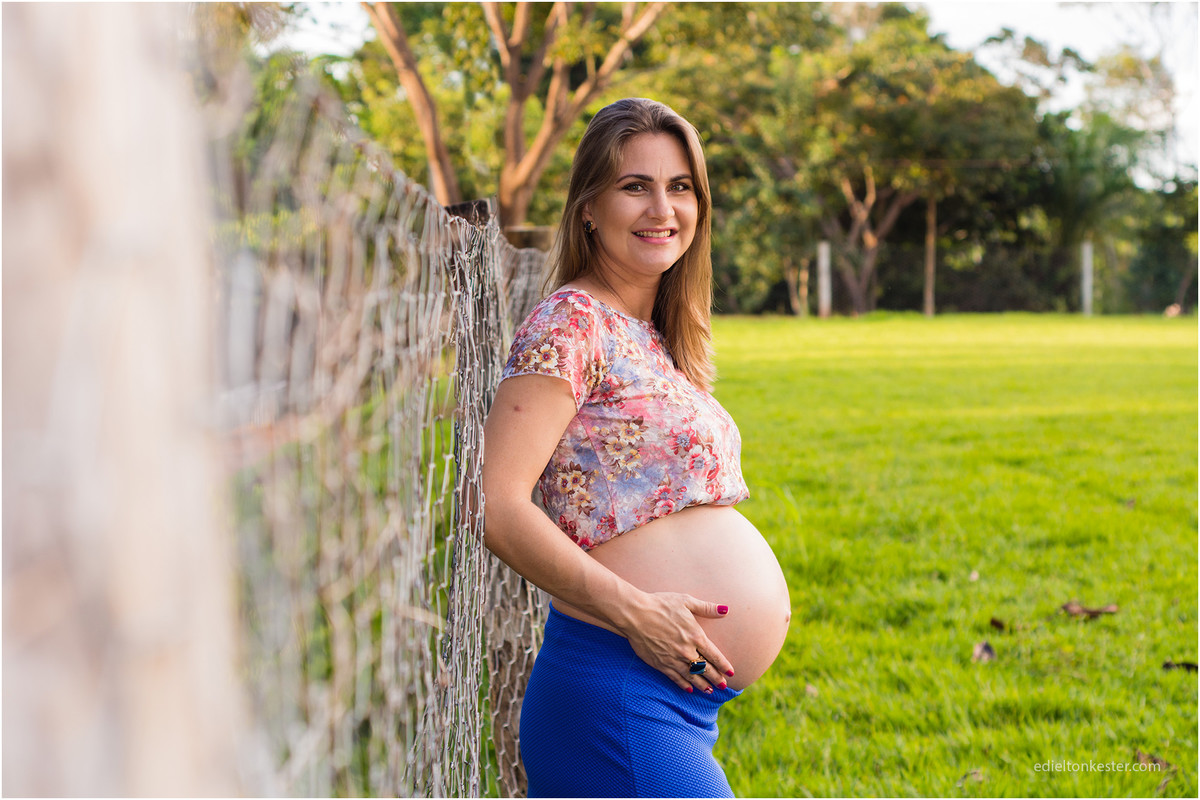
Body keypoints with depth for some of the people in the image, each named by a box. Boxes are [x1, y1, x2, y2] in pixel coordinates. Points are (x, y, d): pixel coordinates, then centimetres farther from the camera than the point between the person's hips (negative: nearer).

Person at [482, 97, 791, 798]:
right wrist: (634, 610, -22)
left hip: (683, 703, 9)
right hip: (619, 697, -9)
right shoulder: (572, 321, -11)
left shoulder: (656, 338, 16)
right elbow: (498, 505, -20)